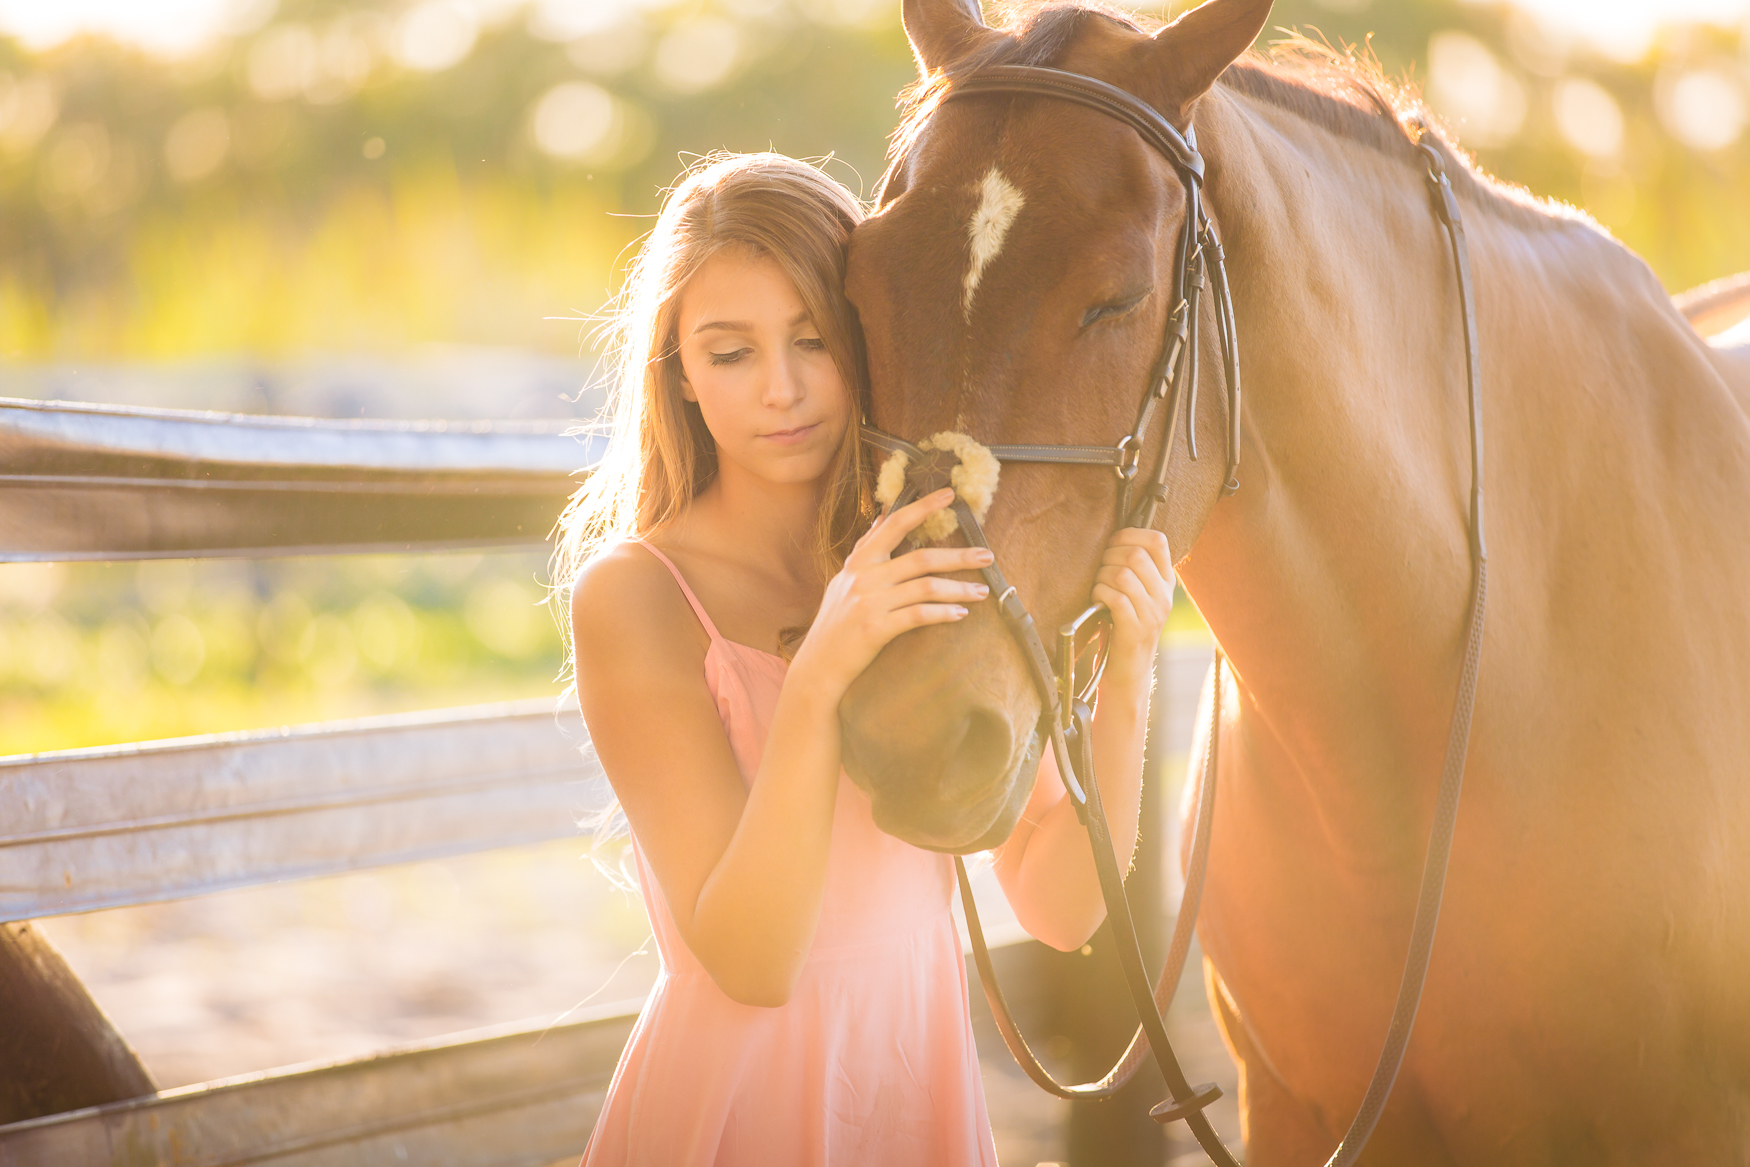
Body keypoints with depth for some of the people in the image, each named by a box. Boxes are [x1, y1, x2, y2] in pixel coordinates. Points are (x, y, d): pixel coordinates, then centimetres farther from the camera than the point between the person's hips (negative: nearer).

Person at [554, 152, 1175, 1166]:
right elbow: (751, 963, -20)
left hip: (930, 1081, 4)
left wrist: (1125, 684, -18)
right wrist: (818, 681, -31)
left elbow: (1059, 911, -4)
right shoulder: (633, 594, -13)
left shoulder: (942, 573, 0)